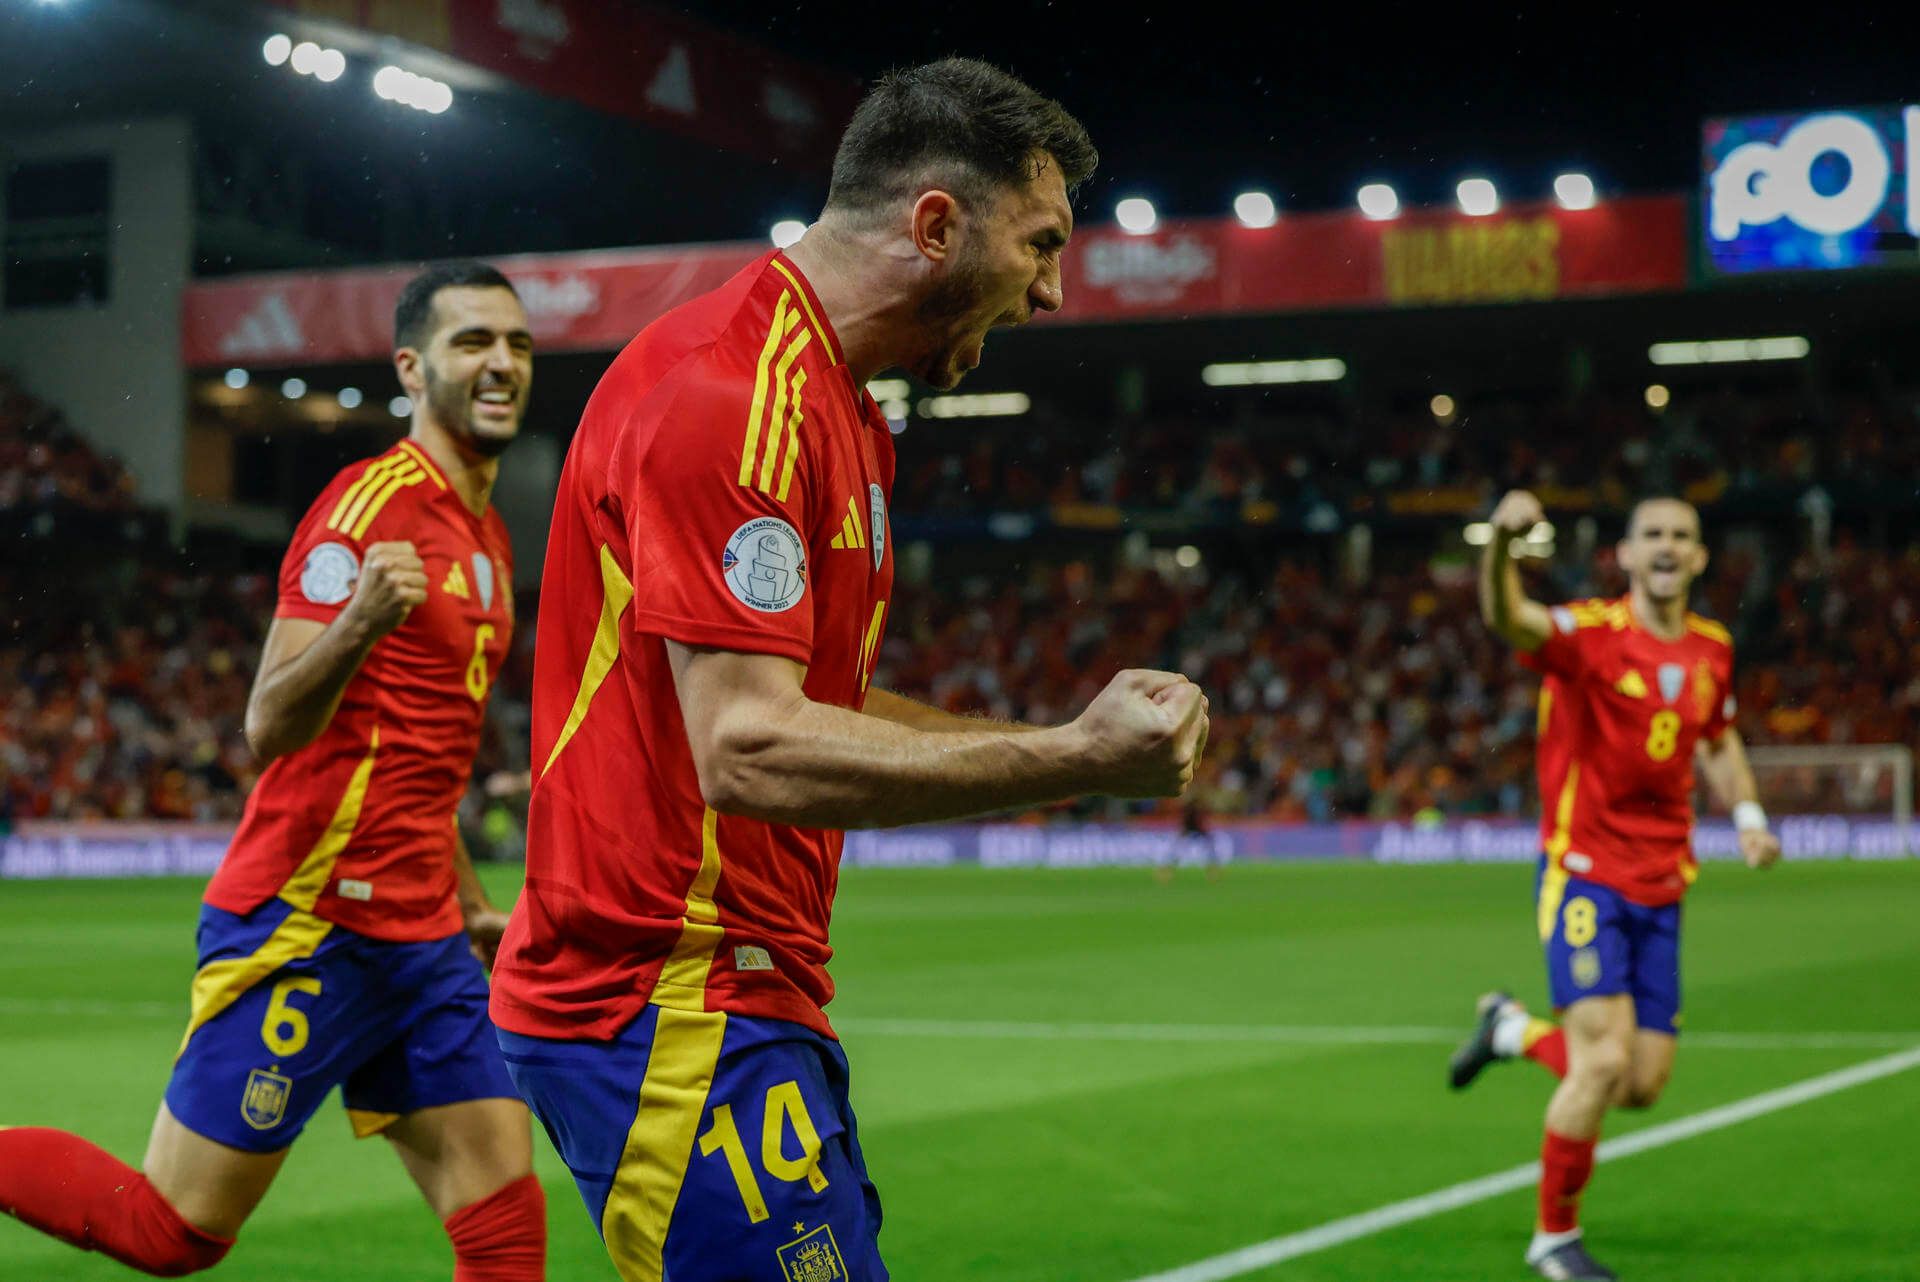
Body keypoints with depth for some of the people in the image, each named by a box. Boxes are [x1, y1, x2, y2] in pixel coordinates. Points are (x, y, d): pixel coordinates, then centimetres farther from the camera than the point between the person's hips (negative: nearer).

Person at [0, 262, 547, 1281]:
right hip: (308, 921, -8)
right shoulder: (372, 504, -13)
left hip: (419, 933, 8)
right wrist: (356, 623, -37)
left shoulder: (487, 538, 16)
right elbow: (269, 728, -20)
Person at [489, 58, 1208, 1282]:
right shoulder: (732, 389, -17)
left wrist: (1065, 737, 9)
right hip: (673, 1007, -10)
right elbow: (753, 750, -25)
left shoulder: (837, 408, 17)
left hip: (756, 998, 11)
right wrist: (1072, 763, -23)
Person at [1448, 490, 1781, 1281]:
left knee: (1642, 1087, 3)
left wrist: (1747, 815, 7)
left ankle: (1514, 1030, 32)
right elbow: (1507, 619, -32)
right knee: (1605, 1061, -16)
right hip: (1584, 875, -6)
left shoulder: (1712, 649, 8)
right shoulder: (1593, 634, -11)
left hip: (1662, 888, 6)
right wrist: (1504, 541, -52)